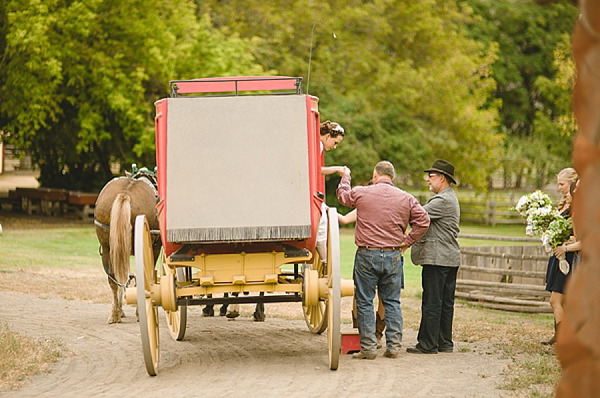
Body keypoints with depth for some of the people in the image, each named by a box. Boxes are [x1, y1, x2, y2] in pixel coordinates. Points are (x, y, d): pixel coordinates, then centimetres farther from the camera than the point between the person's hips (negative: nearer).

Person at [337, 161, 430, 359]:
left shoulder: (361, 193, -3)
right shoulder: (406, 199, 2)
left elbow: (343, 196, 17)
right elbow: (423, 221, 0)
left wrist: (345, 177, 35)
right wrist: (407, 242, 7)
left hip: (367, 255, -2)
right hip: (393, 257, 2)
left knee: (365, 302, 4)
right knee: (392, 302, 11)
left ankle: (368, 347, 1)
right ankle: (393, 346, 8)